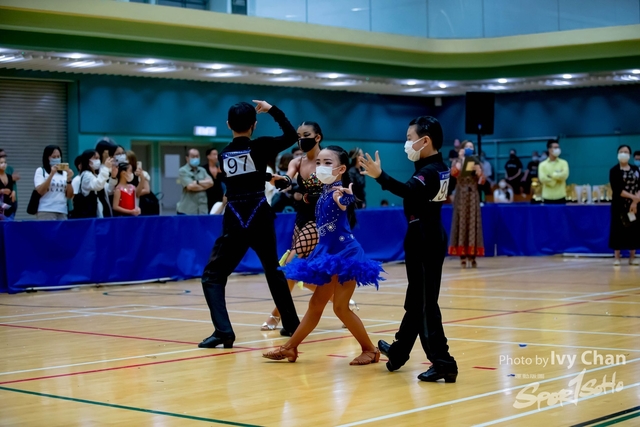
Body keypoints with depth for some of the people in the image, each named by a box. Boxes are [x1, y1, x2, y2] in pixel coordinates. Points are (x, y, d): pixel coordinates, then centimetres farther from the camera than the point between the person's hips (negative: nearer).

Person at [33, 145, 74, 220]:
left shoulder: (65, 173, 14)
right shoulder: (40, 171, 5)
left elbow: (69, 195, 8)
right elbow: (40, 191, -9)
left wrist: (69, 180, -6)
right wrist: (51, 174, -14)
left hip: (62, 212, 4)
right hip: (46, 212, -4)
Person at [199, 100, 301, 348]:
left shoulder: (223, 154, 7)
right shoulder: (260, 146, -4)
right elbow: (292, 136, 8)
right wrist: (272, 110, 13)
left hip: (234, 222, 0)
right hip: (260, 219, 0)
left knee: (212, 276, 2)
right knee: (274, 271, 21)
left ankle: (223, 331, -17)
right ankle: (291, 324, 30)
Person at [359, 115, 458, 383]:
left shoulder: (429, 172, -21)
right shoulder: (440, 168, 9)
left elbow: (408, 191, -39)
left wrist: (380, 176, -50)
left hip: (423, 242, -10)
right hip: (431, 238, 10)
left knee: (425, 305, -9)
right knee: (416, 301, 18)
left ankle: (442, 362, -11)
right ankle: (398, 352, 31)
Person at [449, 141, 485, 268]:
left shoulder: (476, 162, 11)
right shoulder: (458, 162, 3)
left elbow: (482, 181, 5)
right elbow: (454, 172, -20)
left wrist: (479, 172, -14)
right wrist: (461, 158, -21)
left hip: (473, 195, 3)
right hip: (461, 195, -3)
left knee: (473, 223, 0)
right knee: (461, 223, -5)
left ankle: (472, 256, 3)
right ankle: (462, 256, -4)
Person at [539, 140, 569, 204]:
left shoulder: (563, 163, 5)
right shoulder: (542, 164, 3)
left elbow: (564, 175, -12)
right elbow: (542, 178, -13)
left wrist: (551, 175, -10)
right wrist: (558, 175, -10)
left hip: (561, 197, 1)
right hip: (548, 197, -1)